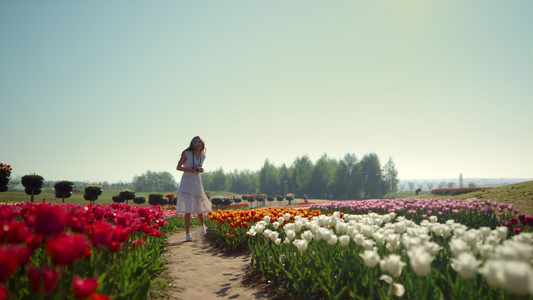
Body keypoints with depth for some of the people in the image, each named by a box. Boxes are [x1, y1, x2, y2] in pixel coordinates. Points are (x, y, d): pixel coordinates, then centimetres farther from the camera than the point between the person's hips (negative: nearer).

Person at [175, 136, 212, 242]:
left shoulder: (203, 156, 9)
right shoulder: (186, 154, -4)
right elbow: (178, 167, -4)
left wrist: (201, 170, 0)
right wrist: (191, 170, -17)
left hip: (197, 182, 4)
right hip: (187, 182, -4)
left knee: (199, 206, 13)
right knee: (188, 209, -10)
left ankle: (202, 226, 42)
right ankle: (187, 234, -4)